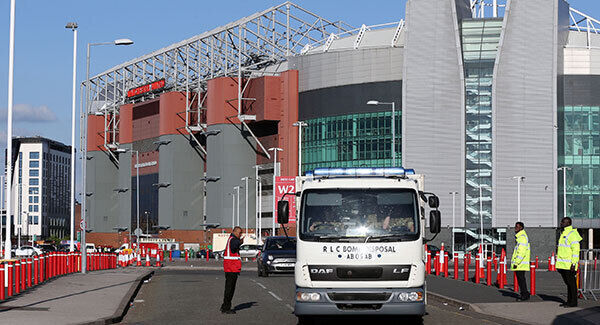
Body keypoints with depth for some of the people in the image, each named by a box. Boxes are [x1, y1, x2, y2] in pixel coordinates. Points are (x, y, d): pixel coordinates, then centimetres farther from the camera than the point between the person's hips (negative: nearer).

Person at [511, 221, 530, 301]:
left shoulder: (522, 237, -15)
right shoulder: (518, 236, 18)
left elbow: (522, 252, -21)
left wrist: (516, 262, -21)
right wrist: (513, 260, 23)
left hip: (521, 264, -10)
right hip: (518, 263, 10)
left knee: (521, 278, -8)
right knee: (520, 278, 12)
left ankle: (525, 295, -5)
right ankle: (524, 294, 17)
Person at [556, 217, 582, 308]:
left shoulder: (572, 234, -13)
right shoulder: (563, 234, 17)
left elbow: (576, 250, -17)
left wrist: (573, 263, -22)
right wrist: (558, 263, 22)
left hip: (569, 265, -9)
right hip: (562, 264, 9)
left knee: (571, 283, -4)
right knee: (567, 283, 13)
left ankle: (573, 302, 0)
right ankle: (569, 301, 18)